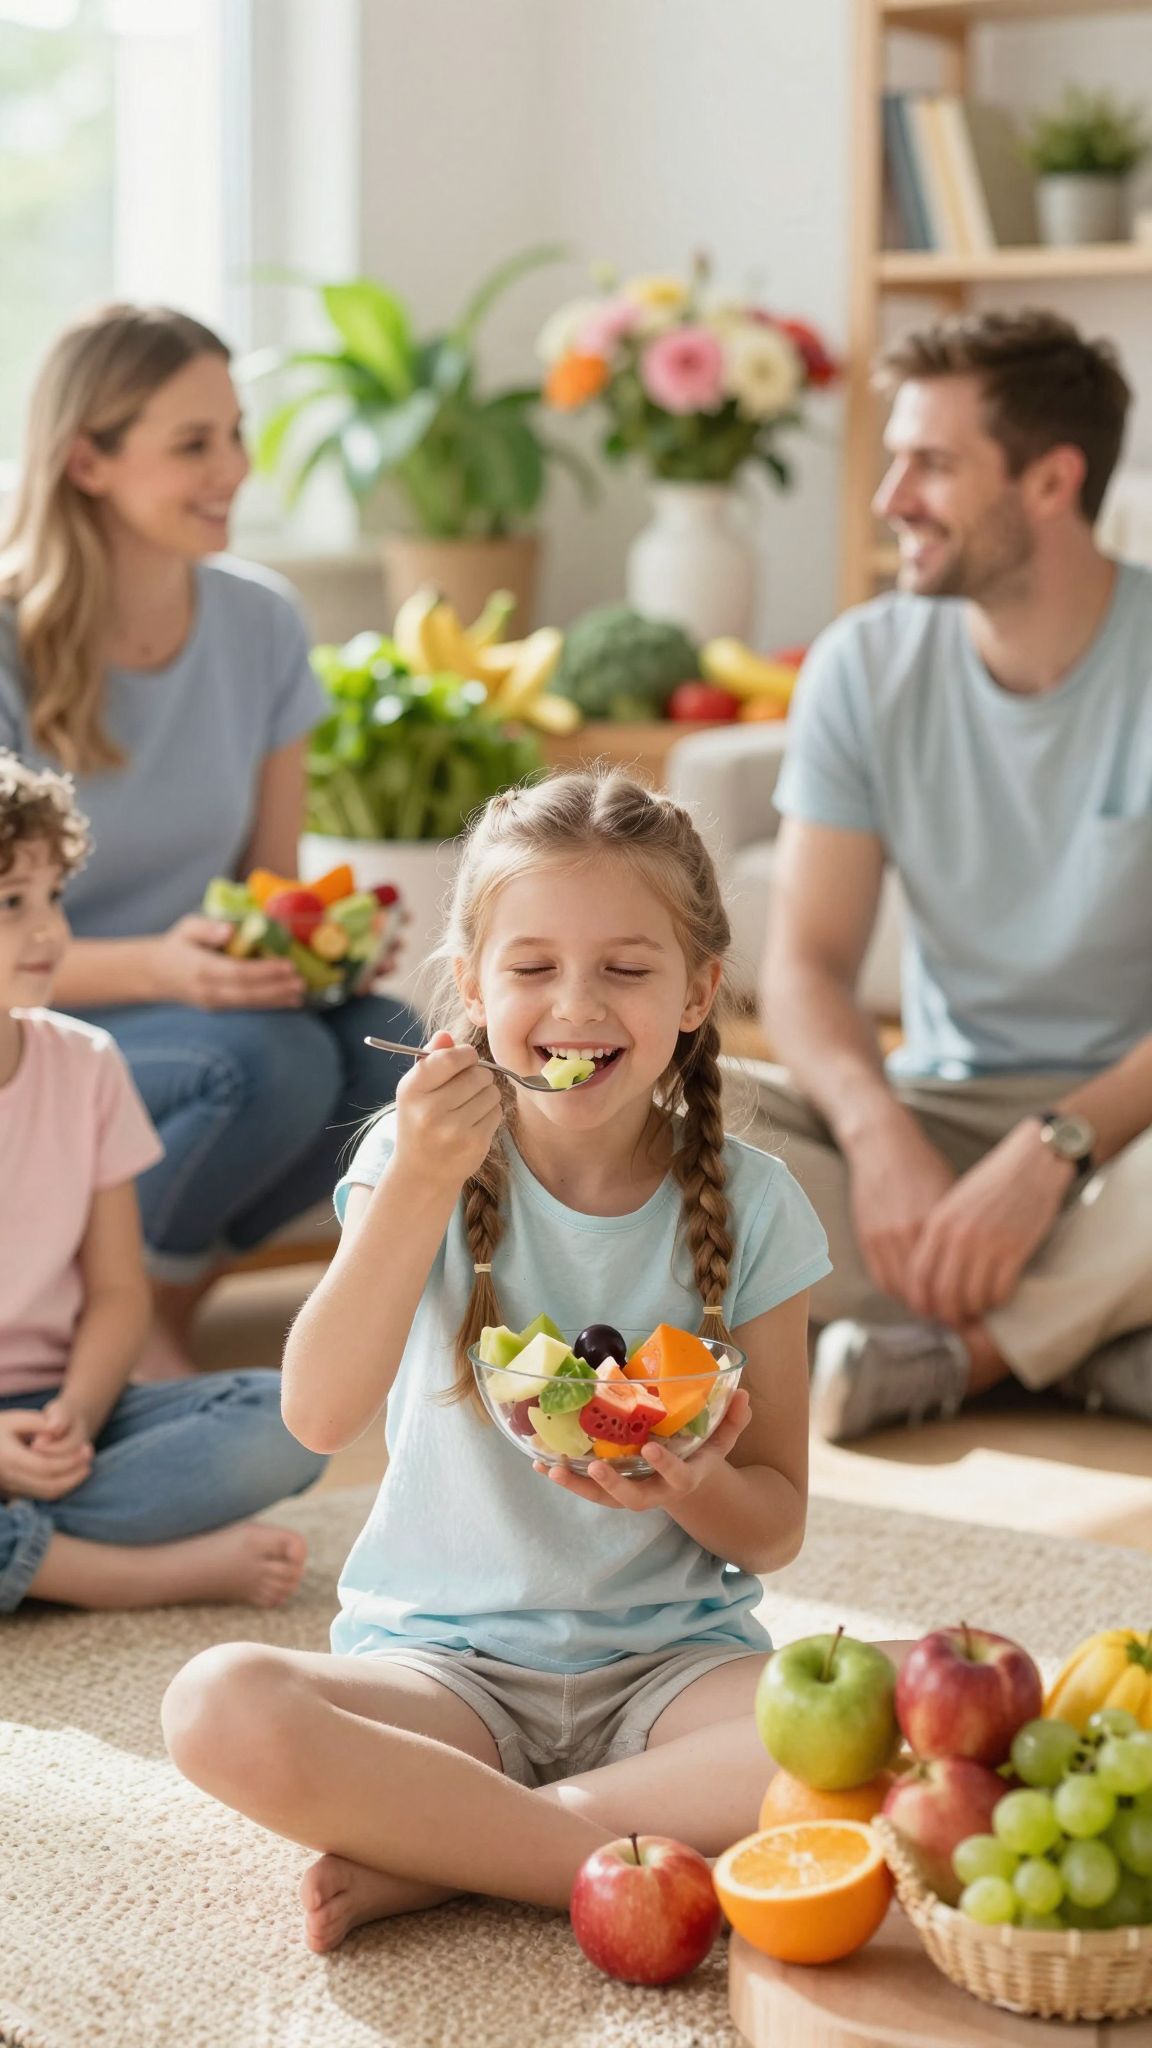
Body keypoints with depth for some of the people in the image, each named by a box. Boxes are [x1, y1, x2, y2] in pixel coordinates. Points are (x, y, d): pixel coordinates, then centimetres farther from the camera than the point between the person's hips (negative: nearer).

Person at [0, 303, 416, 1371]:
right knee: (263, 1062, -34)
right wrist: (159, 966, -32)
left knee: (383, 1046, -25)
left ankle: (164, 1290, -1)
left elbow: (273, 877, 8)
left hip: (200, 1001, 6)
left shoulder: (259, 621, 1)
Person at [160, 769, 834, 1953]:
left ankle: (434, 1851, -19)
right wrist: (421, 1184, -25)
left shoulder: (747, 1207, 0)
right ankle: (640, 1854, -21)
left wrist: (694, 1489, -19)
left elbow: (775, 1530, 4)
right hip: (445, 1659, -1)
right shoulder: (420, 1160, -1)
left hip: (670, 1661, 2)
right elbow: (319, 1414, -17)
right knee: (221, 1709, -31)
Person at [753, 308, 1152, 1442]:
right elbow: (808, 961, -5)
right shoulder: (865, 665, 0)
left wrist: (1051, 1150, -32)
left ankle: (938, 1354, -18)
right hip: (940, 1106, 4)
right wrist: (879, 1132, -25)